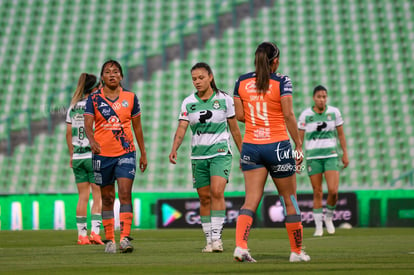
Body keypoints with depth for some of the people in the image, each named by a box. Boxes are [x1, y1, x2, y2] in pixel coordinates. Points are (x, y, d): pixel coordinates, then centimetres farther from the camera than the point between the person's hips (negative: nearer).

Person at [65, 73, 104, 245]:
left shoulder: (72, 107, 8)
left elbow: (68, 134, 10)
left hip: (77, 157, 5)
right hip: (94, 155, -5)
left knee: (83, 196, 9)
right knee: (98, 196, 1)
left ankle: (82, 235, 7)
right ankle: (95, 231, -9)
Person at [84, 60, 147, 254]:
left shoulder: (130, 98, 5)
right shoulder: (94, 99, 1)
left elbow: (137, 127, 13)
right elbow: (87, 124, -9)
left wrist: (143, 154, 14)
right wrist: (92, 141, -30)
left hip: (126, 153, 0)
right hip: (102, 154, 0)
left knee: (125, 194, -14)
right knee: (107, 198, 7)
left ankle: (125, 238, -19)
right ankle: (109, 240, 16)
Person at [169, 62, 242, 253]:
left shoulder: (224, 99, 0)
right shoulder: (188, 103, 4)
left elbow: (234, 129, 7)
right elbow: (181, 129, -3)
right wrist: (174, 149, -20)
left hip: (220, 153, -3)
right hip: (198, 156, 3)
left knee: (217, 191, -20)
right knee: (204, 198, 3)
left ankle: (217, 237, -19)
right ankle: (209, 239, 11)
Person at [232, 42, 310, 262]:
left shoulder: (242, 81, 4)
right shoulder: (281, 82, -7)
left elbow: (239, 115, 6)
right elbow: (288, 116, -11)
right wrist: (299, 146, -6)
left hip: (251, 146, 3)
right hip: (277, 145, -3)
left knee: (251, 200, 0)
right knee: (289, 200, 9)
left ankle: (240, 246, -20)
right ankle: (297, 251, 17)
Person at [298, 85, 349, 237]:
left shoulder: (334, 112, 1)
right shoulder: (305, 115, -2)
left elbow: (341, 134, 10)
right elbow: (300, 138, 3)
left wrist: (345, 154, 9)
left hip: (331, 156, 1)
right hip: (313, 157, -1)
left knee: (333, 191, -12)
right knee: (317, 193, 0)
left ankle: (329, 217, 15)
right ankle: (318, 227, 10)